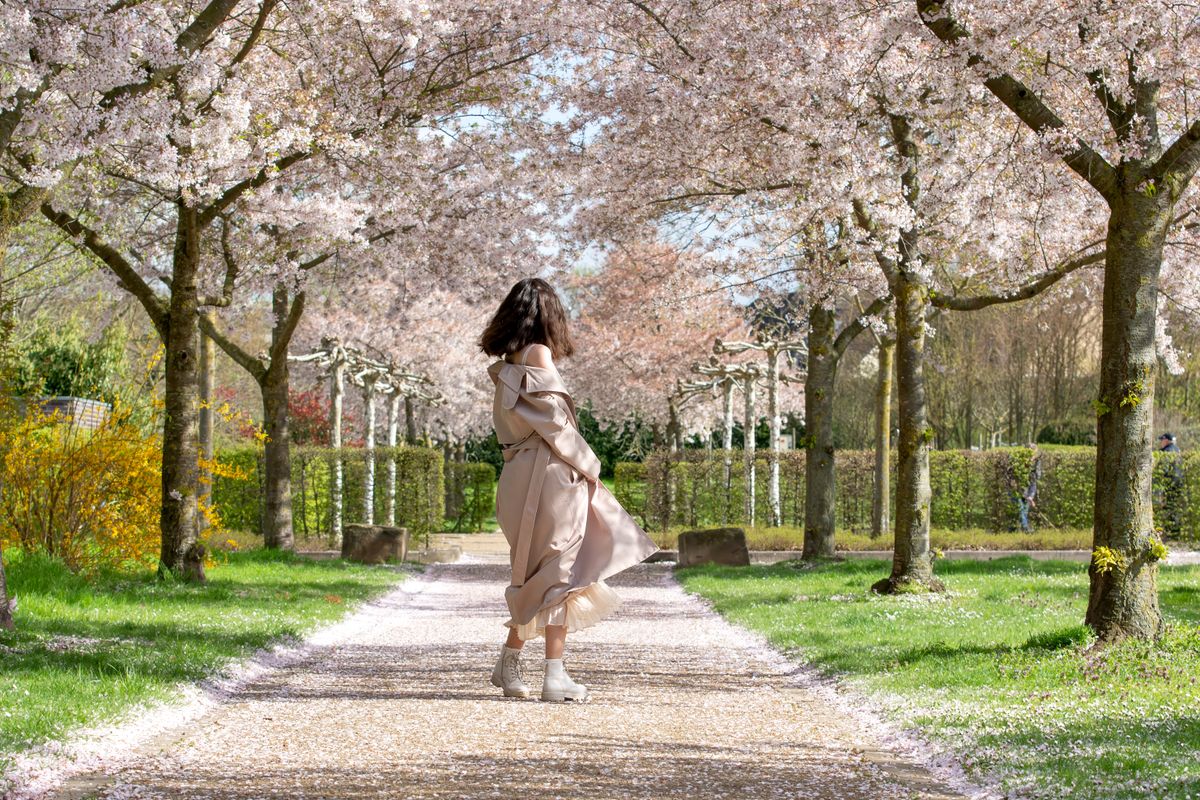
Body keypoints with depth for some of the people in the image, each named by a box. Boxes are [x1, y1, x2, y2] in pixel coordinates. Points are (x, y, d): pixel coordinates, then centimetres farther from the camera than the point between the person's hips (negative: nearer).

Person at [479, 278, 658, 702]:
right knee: (558, 572, -4)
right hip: (552, 473, -8)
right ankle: (555, 676, -4)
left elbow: (507, 426, 14)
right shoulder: (538, 355, -10)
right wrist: (587, 467, -6)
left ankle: (510, 663, 18)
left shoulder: (506, 366, 13)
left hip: (519, 473, 8)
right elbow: (555, 422, -15)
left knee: (533, 574, 17)